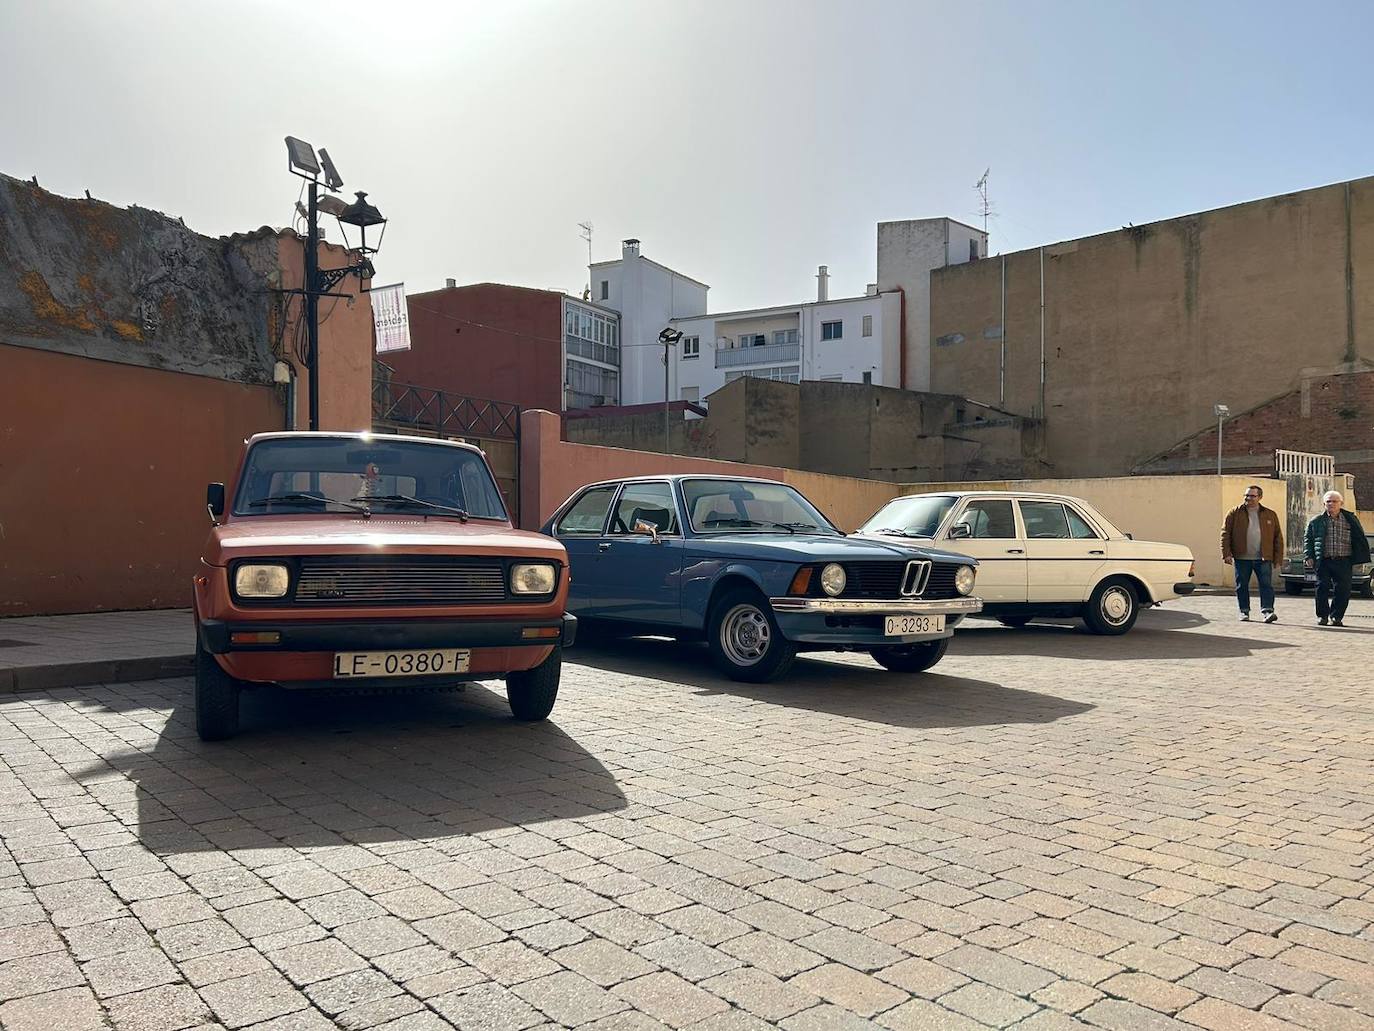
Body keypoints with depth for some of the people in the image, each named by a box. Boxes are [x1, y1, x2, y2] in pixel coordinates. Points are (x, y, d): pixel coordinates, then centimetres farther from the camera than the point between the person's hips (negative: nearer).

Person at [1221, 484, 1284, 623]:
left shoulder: (1270, 515, 8)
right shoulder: (1235, 513, 4)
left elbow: (1278, 537, 9)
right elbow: (1225, 534, 2)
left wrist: (1278, 557, 3)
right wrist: (1226, 554, -7)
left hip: (1264, 559, 0)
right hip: (1242, 558, 0)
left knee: (1266, 584, -8)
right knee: (1242, 586, 6)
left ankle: (1267, 610, -9)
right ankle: (1244, 612, 17)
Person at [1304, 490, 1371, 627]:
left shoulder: (1351, 520, 8)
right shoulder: (1316, 522, 7)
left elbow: (1360, 539, 11)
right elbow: (1307, 539, 9)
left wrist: (1360, 557, 2)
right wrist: (1308, 557, -2)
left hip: (1343, 561, 0)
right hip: (1323, 561, 0)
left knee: (1343, 590, -2)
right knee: (1322, 588, -2)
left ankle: (1337, 617, 10)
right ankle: (1322, 616, 11)